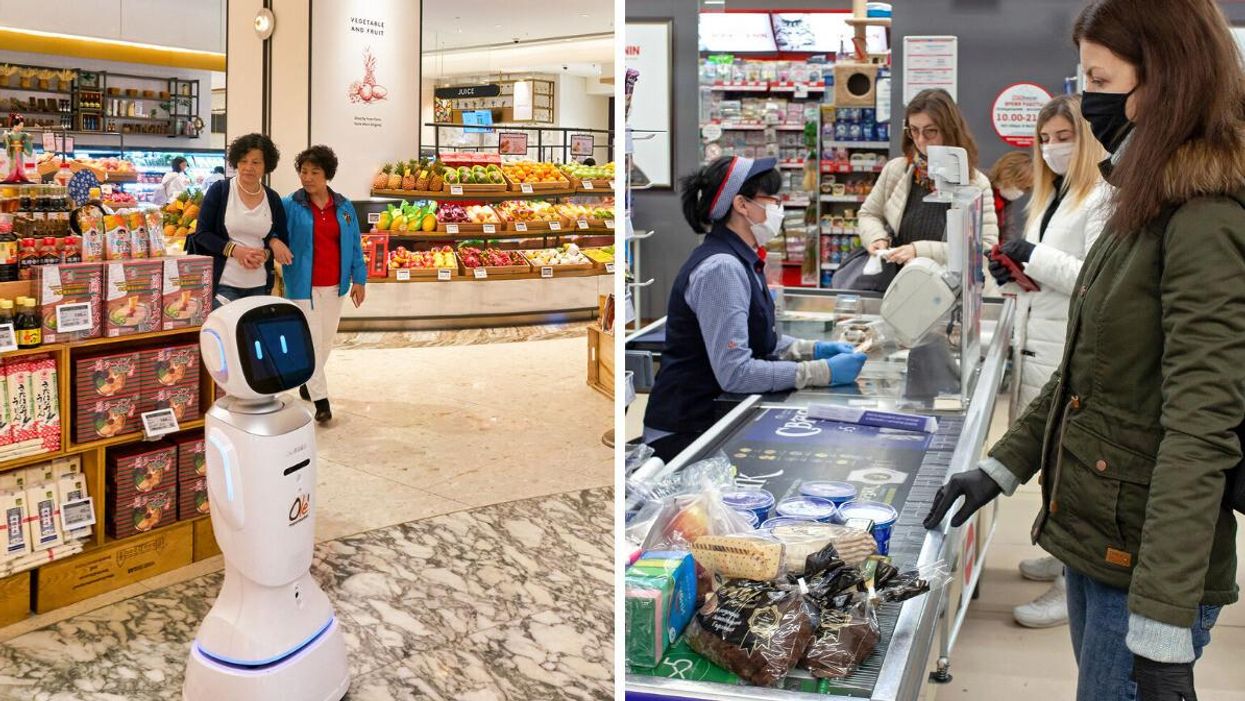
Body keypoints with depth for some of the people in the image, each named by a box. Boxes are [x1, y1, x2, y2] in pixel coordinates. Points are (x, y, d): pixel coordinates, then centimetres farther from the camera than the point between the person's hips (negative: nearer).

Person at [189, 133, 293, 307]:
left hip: (259, 286, 3)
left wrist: (265, 254, -10)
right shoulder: (219, 191, -1)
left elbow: (282, 243, 12)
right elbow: (202, 234, -2)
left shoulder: (273, 199, 7)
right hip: (223, 284, -3)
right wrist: (234, 250, -15)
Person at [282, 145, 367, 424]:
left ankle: (307, 380, 38)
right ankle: (320, 400, 5)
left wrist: (359, 279, 4)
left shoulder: (344, 207, 4)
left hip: (335, 286, 4)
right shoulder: (289, 206, -7)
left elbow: (355, 246, 7)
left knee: (326, 340, 16)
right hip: (304, 286, -4)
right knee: (311, 341, -2)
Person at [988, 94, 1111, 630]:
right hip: (1039, 346, 9)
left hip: (1075, 355, -9)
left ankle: (1074, 586, 2)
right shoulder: (1052, 195, 17)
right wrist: (1013, 276, 5)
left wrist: (1036, 259, -20)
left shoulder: (1103, 198, -13)